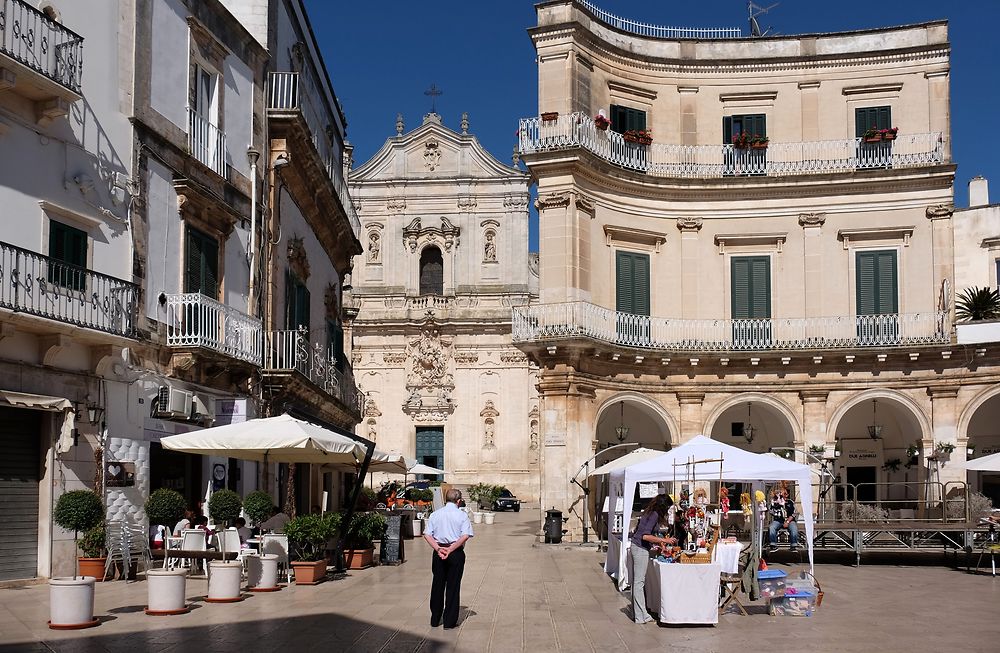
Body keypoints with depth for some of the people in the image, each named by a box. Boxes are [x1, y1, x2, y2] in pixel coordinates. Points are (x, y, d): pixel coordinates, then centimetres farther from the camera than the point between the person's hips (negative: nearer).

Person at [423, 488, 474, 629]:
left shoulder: (435, 514, 5)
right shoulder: (462, 515, -3)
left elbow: (427, 534, -3)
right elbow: (465, 536, -15)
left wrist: (438, 549, -10)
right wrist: (451, 549, -15)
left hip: (439, 552, 3)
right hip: (456, 554, -3)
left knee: (437, 585, 12)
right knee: (453, 586, 4)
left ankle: (435, 620, 20)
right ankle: (450, 621, 6)